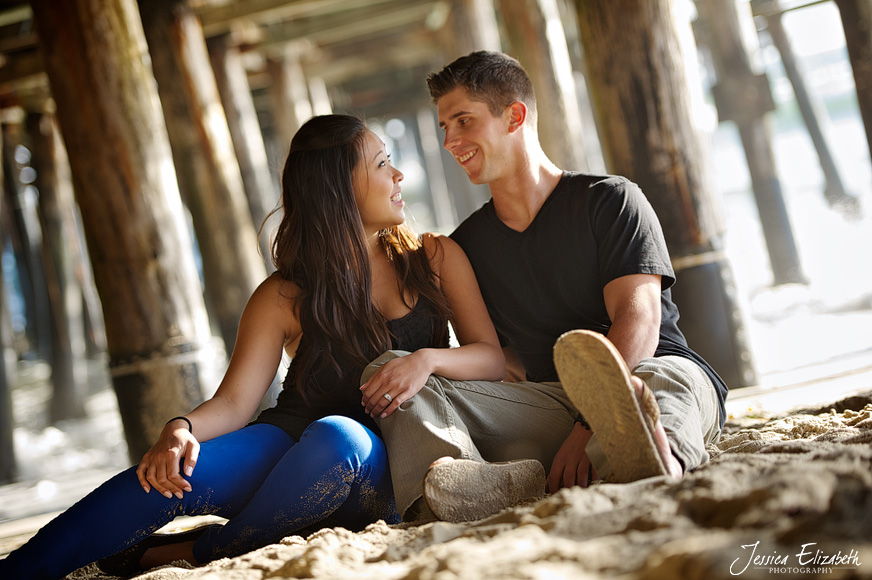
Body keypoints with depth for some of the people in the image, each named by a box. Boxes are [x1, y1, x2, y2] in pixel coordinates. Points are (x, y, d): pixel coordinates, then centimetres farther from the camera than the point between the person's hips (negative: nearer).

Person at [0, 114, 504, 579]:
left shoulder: (436, 259, 9)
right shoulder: (284, 297, 5)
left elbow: (492, 359, 5)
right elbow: (235, 401, -3)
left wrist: (429, 359, -18)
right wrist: (182, 429, -27)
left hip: (382, 468, 0)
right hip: (288, 441, 1)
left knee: (337, 436, -37)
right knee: (167, 475, -30)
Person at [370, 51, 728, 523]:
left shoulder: (609, 200, 2)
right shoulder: (465, 247, 16)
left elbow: (640, 320, -13)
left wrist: (587, 429, -28)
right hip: (555, 405, 3)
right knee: (409, 389, -21)